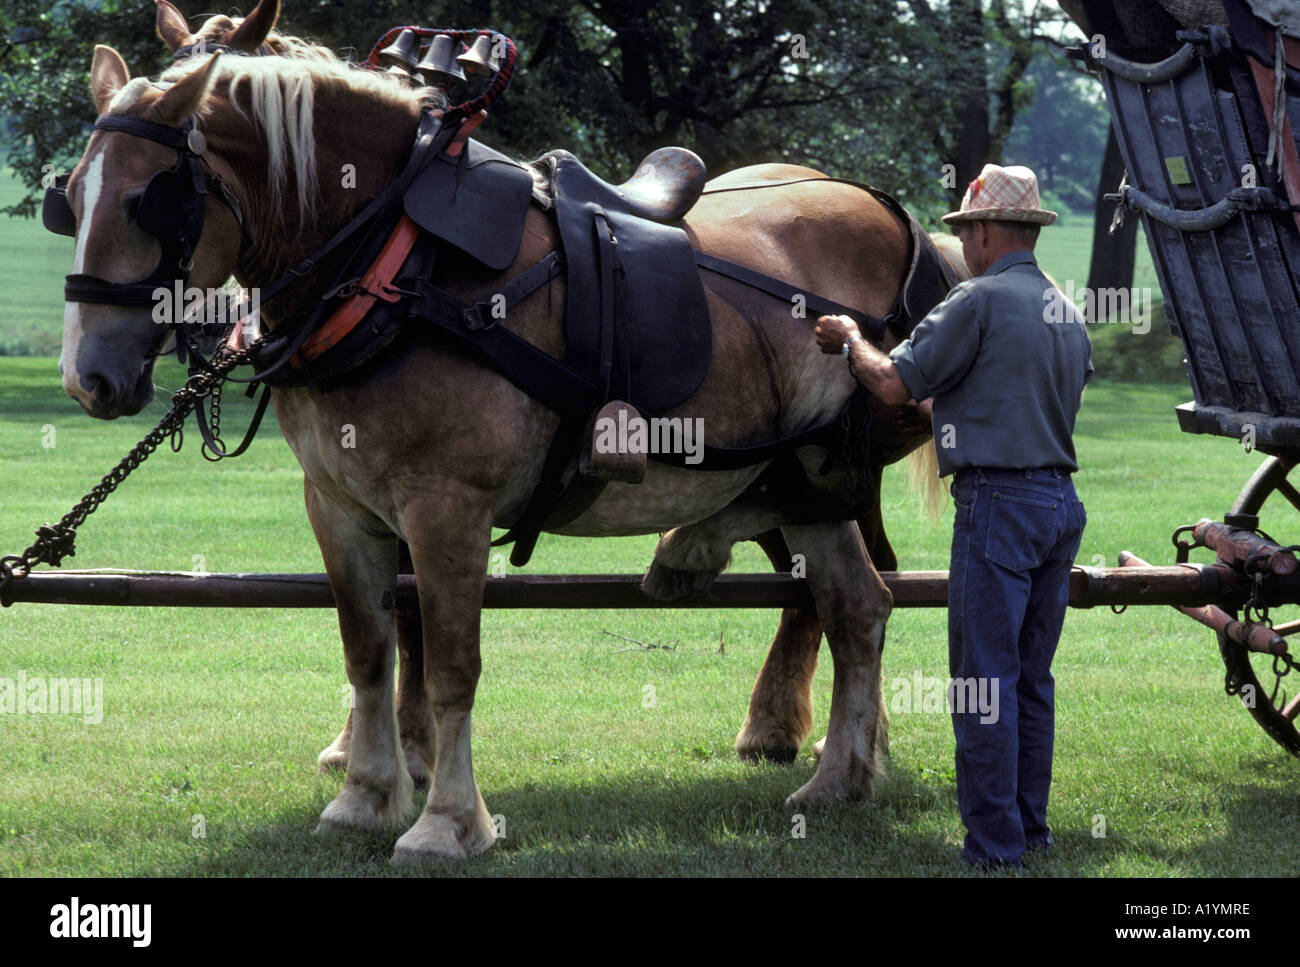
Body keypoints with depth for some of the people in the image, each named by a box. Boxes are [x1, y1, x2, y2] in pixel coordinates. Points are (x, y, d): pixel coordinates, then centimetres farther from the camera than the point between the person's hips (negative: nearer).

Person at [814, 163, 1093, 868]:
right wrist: (943, 401, 36)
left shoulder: (980, 300, -10)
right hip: (1062, 503, 8)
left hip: (999, 503, -8)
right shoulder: (1066, 312, 15)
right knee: (1032, 678, 15)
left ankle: (994, 844, -5)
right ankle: (1031, 829, 19)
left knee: (985, 680, -5)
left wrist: (851, 340, 10)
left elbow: (894, 384, -10)